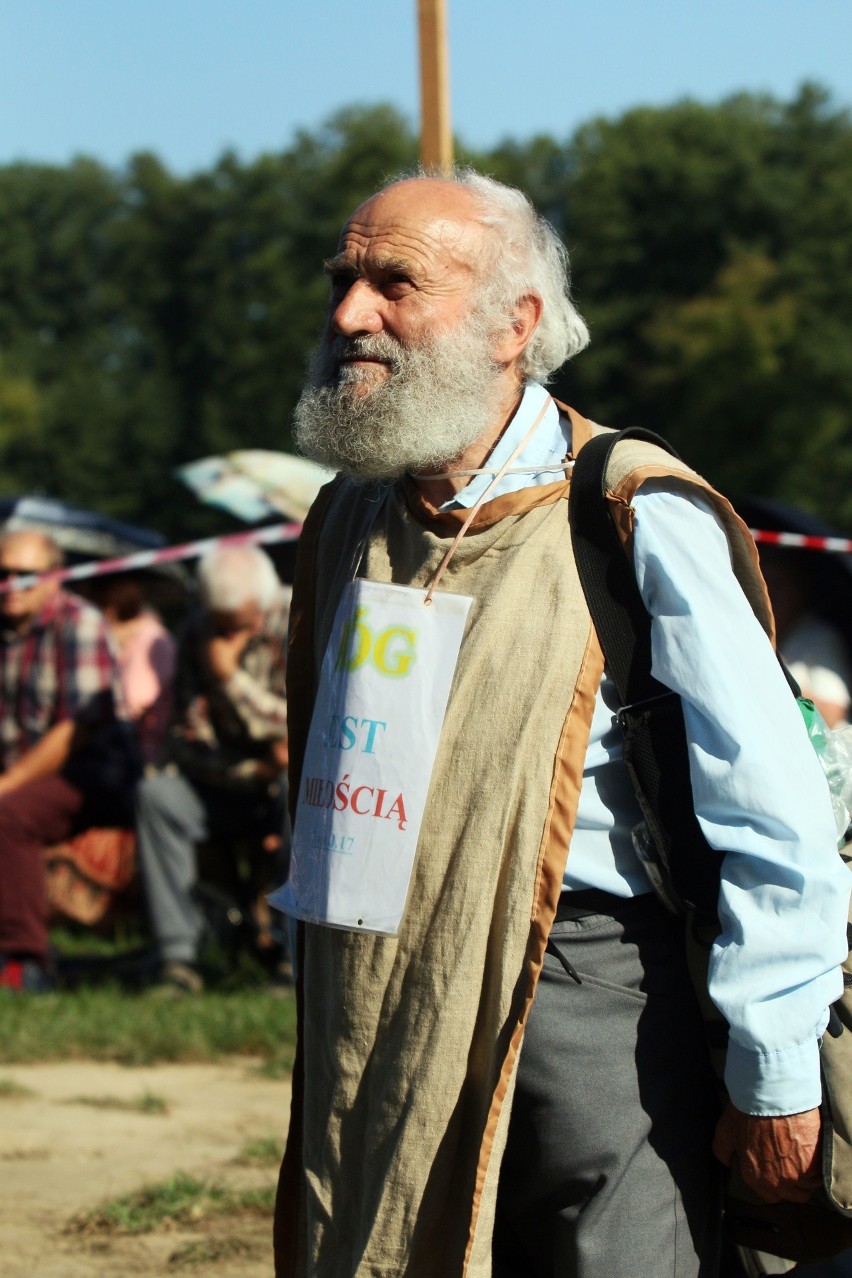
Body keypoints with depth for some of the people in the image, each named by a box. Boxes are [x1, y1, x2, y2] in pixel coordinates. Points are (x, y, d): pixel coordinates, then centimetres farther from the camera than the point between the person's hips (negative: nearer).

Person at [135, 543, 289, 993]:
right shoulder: (197, 635, -1)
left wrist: (231, 678, -22)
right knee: (155, 793, -24)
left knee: (298, 794, -37)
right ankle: (178, 954, -30)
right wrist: (253, 767, -21)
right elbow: (189, 741, -4)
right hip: (227, 788, 3)